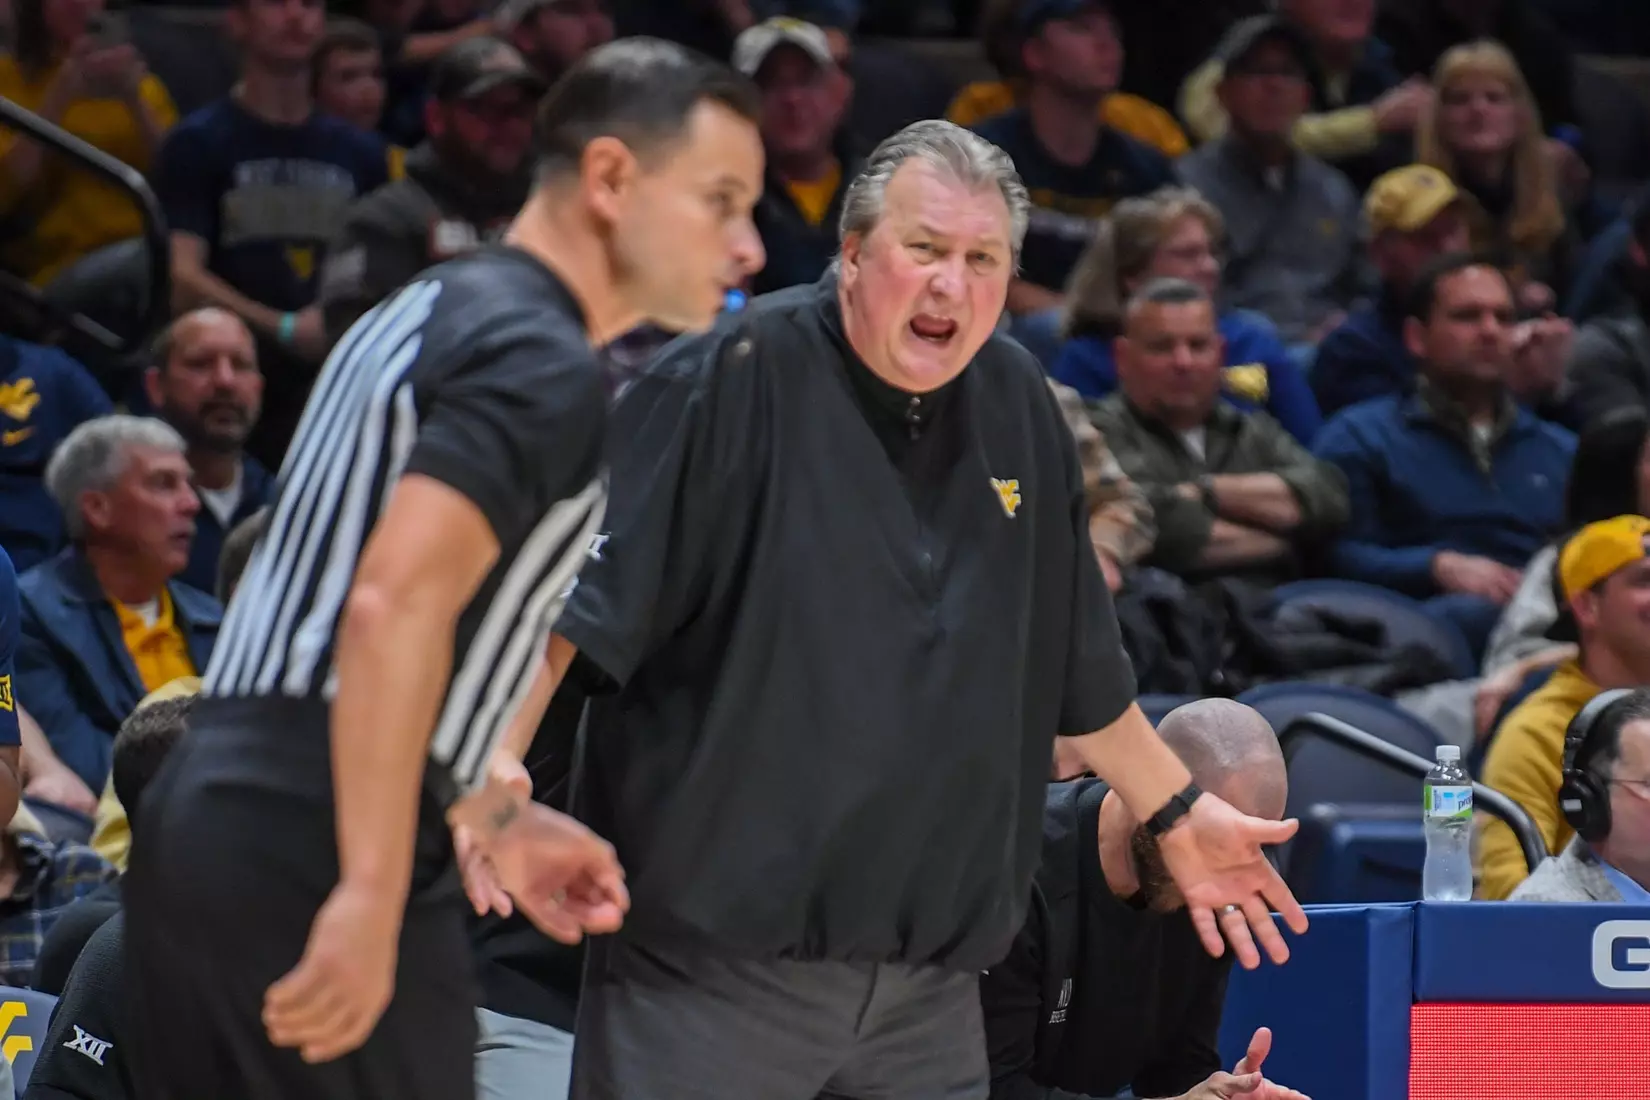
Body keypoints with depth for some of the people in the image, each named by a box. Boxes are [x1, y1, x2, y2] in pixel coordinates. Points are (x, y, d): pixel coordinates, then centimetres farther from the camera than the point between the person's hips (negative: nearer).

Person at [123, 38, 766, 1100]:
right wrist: (372, 902, -25)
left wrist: (497, 819, 28)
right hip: (318, 867, -9)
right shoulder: (548, 365, -10)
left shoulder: (423, 316, 22)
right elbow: (396, 605, -24)